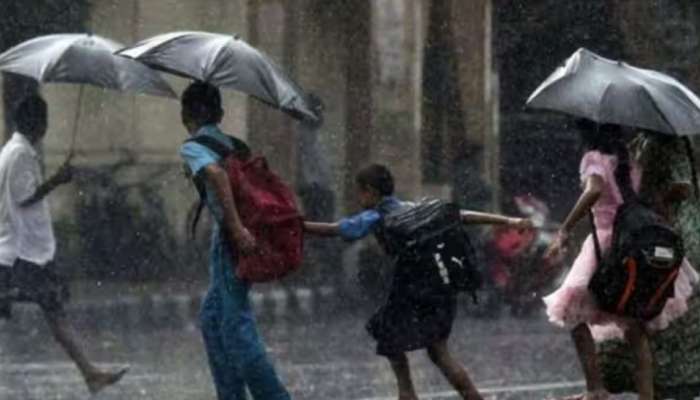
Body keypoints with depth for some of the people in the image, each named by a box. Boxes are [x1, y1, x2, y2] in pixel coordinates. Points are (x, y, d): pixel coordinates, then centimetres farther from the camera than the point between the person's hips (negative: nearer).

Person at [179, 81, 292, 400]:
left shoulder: (192, 147, -4)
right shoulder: (231, 143, 20)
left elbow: (215, 172, -24)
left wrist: (236, 226, -29)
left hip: (232, 241, -8)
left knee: (236, 325, -7)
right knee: (212, 317, 17)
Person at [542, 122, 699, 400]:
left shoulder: (594, 158, -5)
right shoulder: (630, 163, 14)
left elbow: (594, 190, -26)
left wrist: (564, 231, -27)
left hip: (607, 243, -6)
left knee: (574, 315, 4)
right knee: (636, 330, 9)